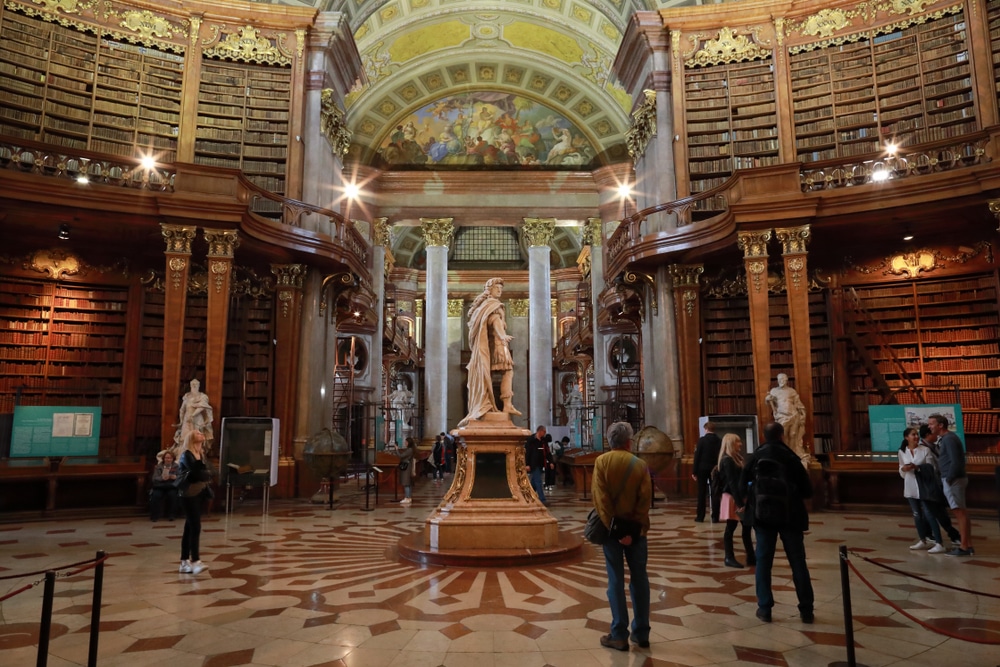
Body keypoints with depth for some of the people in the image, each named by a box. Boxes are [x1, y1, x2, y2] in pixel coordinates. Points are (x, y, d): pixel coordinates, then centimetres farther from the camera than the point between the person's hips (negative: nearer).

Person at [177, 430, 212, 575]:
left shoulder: (202, 455, 16)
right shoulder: (186, 455, -8)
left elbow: (209, 473, 7)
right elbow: (196, 473, -19)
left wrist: (202, 474, -11)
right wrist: (205, 474, -1)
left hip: (200, 493, 8)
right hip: (189, 494, -8)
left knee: (190, 528, 10)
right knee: (195, 527, -15)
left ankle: (185, 563, 14)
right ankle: (195, 561, -17)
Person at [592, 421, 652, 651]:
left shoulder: (601, 461, -5)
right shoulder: (640, 464, -2)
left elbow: (600, 497, -14)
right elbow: (645, 499, -10)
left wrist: (611, 526, -14)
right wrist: (636, 529, -11)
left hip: (612, 526, -1)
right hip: (635, 527, 1)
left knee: (616, 580, 4)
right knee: (639, 578, 11)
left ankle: (619, 635, 7)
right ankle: (641, 633, 18)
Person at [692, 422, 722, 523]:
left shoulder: (702, 440, -8)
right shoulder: (719, 441, 0)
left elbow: (697, 456, -10)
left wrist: (694, 471, -5)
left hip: (702, 469, -2)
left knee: (701, 493, 5)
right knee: (715, 494, 5)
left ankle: (700, 516, 7)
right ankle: (715, 517, 4)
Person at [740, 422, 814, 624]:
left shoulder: (754, 458, -2)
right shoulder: (792, 458, -4)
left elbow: (743, 489, 0)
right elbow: (807, 491, -2)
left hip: (763, 515, 0)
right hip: (790, 515, 0)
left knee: (763, 561, 6)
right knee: (798, 562, 8)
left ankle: (764, 608, 7)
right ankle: (806, 609, 13)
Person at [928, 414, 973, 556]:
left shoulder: (949, 439, -14)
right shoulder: (945, 438, 15)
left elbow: (955, 462, -21)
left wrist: (949, 479, -17)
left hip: (953, 480, -10)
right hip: (954, 479, 10)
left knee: (960, 512, -6)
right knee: (962, 513, 12)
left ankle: (964, 547, -3)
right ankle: (968, 545, 18)